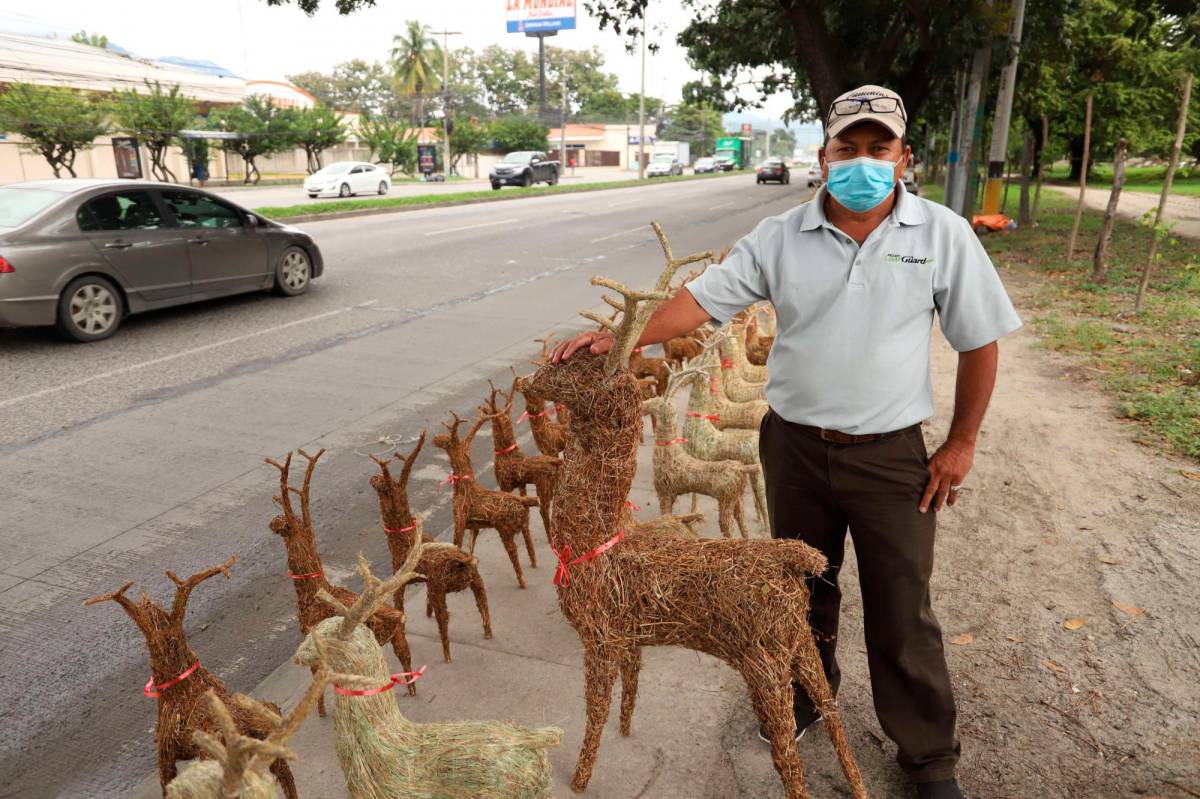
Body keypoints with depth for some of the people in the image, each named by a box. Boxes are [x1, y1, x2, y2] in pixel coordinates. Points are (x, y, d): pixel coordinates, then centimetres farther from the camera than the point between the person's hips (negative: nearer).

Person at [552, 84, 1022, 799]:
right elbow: (703, 299, -8)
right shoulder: (781, 237, -3)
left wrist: (962, 443, -2)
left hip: (891, 455, -1)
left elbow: (980, 342, -1)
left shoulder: (943, 236, -5)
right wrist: (621, 337, -22)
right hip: (794, 446, 2)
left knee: (902, 611, 9)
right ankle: (807, 694, 46)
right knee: (803, 586, 20)